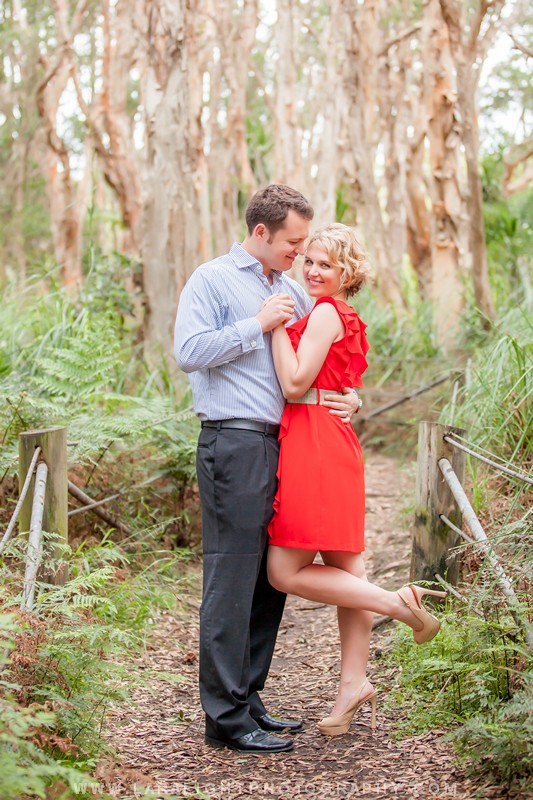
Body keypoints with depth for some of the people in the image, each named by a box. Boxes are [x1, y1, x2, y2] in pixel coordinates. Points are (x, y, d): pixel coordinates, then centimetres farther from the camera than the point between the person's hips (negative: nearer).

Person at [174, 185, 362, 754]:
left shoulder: (293, 292, 21)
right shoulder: (213, 280, 0)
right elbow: (189, 351, -13)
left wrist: (351, 398, 6)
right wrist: (258, 325, -10)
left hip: (285, 446, 8)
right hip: (234, 445, -8)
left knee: (271, 578, 10)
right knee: (232, 579, -7)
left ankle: (247, 698, 20)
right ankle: (225, 717, -1)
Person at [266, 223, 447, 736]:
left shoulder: (325, 312, -10)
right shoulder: (347, 319, 19)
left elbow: (295, 383, -17)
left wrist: (277, 324, -11)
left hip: (315, 446, -10)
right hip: (336, 444, 10)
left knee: (286, 572, -7)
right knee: (343, 568, 10)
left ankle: (398, 603, -6)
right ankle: (353, 684, 16)